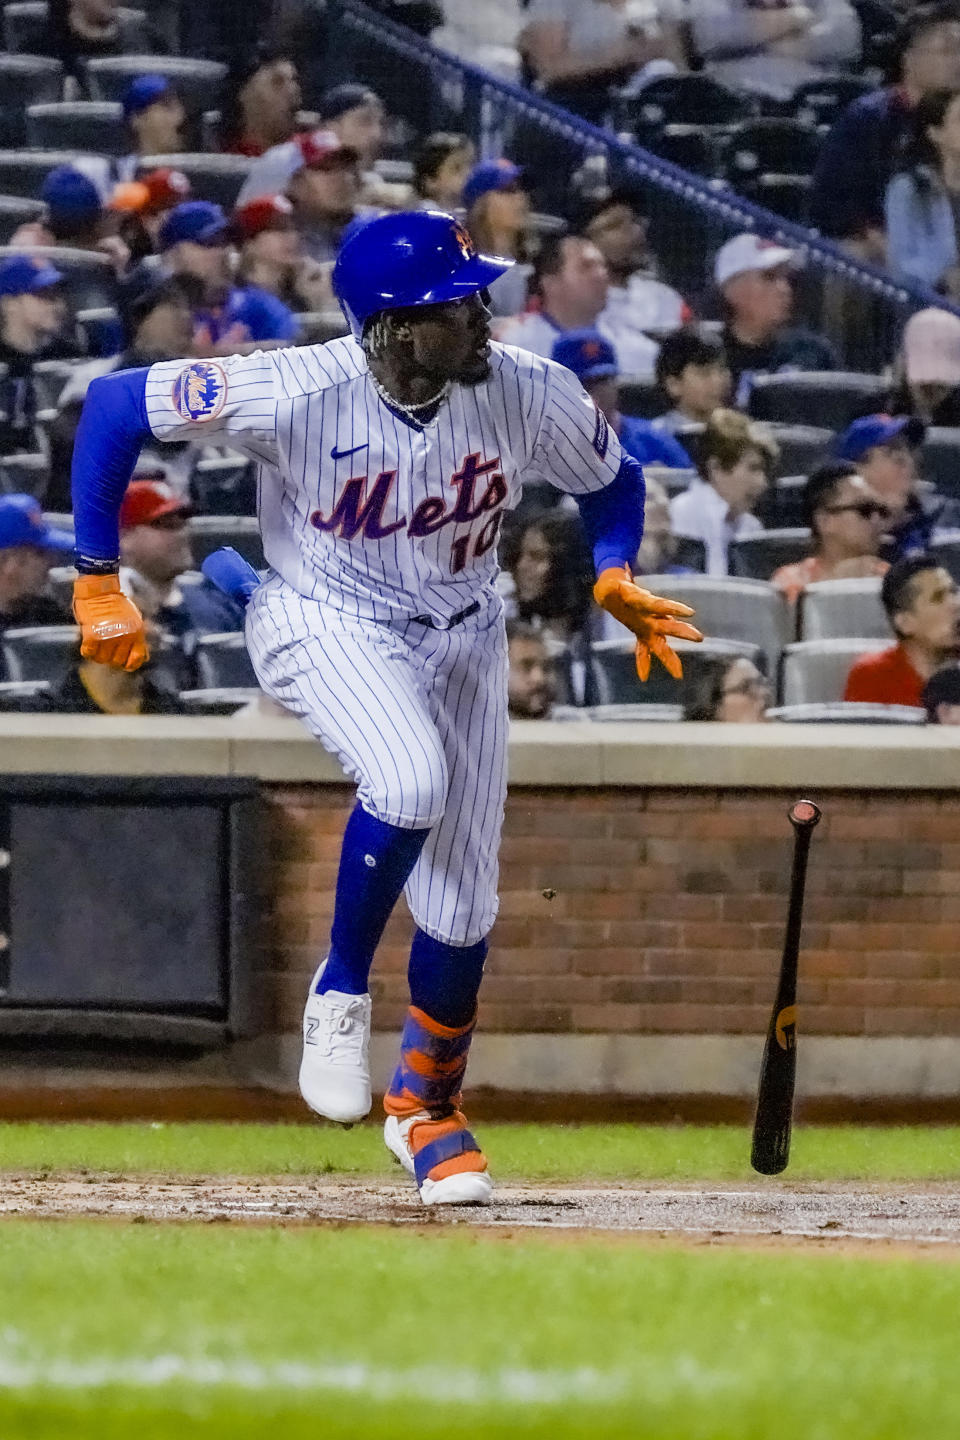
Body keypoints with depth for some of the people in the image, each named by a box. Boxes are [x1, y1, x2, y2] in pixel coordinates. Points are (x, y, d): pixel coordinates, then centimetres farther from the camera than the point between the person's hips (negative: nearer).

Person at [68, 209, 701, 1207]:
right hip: (323, 625, -4)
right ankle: (339, 994, -7)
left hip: (460, 635, 4)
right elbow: (113, 405, -18)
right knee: (410, 782, -33)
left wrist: (613, 576, -17)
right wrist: (97, 585, -15)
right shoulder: (294, 396, -29)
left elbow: (611, 483, 3)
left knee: (460, 908, 2)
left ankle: (426, 1106, 29)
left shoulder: (531, 397, -19)